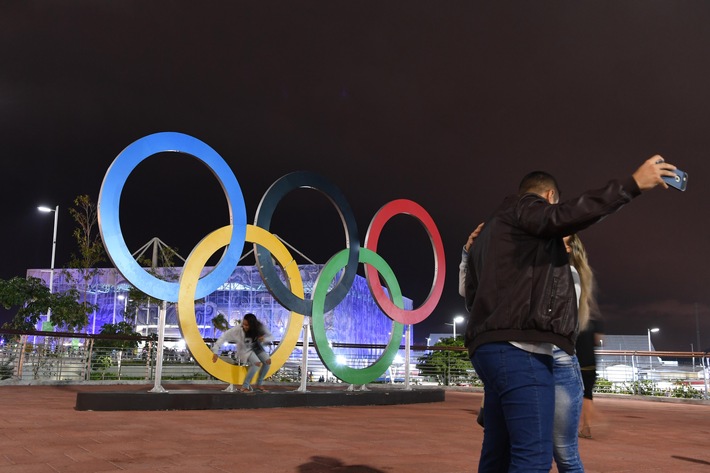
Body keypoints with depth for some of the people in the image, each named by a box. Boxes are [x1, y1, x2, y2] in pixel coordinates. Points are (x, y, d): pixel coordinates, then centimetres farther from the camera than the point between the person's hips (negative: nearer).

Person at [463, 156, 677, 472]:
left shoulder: (489, 232, 32)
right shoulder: (522, 207, 5)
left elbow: (471, 293, 29)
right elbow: (564, 216, -17)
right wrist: (633, 184, -15)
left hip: (494, 348, 10)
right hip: (518, 348, -10)